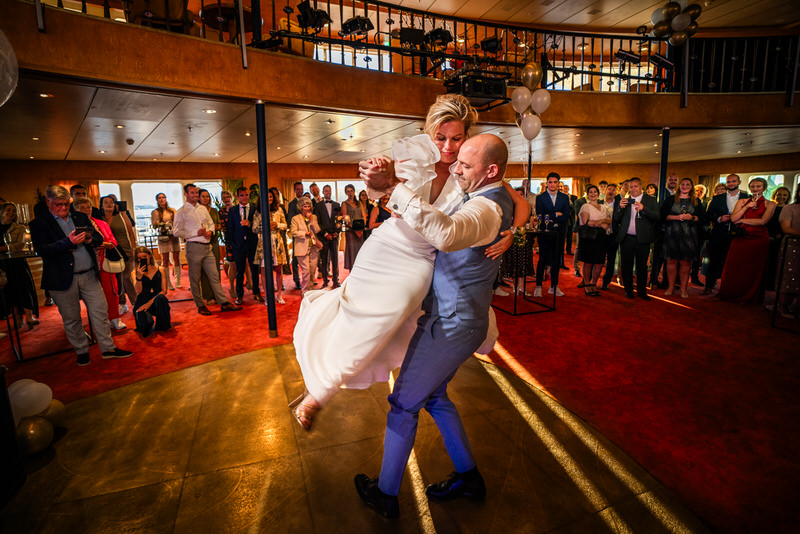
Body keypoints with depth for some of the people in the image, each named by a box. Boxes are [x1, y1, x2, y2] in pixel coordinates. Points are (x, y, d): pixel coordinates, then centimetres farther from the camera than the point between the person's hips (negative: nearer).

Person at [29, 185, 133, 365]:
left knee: (100, 311, 4)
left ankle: (108, 348, 14)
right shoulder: (39, 223, -2)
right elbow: (42, 250, -14)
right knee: (71, 319, 9)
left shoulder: (81, 217, 11)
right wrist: (69, 242, -25)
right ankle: (82, 352, 24)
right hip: (63, 279, -3)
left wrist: (91, 239, -12)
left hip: (89, 275, 3)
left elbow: (99, 238, 10)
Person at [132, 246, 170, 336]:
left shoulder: (160, 270, 11)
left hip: (157, 301, 1)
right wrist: (139, 276, -15)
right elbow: (138, 292, -1)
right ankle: (152, 320, 5)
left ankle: (163, 325, -17)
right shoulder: (135, 273, 13)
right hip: (143, 303, 0)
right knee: (144, 324, -34)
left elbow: (164, 291, 2)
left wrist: (150, 302, -12)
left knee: (160, 298, -39)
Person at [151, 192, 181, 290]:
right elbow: (154, 225, 1)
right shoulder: (155, 212, 6)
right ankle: (168, 283, 2)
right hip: (163, 237, -2)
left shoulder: (172, 210, 13)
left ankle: (178, 282, 7)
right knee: (165, 260, -1)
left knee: (176, 258, 0)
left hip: (174, 236, 2)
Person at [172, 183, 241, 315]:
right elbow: (176, 231, -7)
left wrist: (210, 231, 0)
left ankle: (224, 303, 7)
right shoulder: (181, 212, -3)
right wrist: (196, 233, -15)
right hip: (194, 247, -5)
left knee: (214, 276, 5)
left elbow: (211, 223, 22)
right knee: (195, 279, 4)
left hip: (207, 246, 5)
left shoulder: (203, 208, 14)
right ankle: (200, 306, 15)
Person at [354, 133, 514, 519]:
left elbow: (446, 234, -47)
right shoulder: (497, 198, 9)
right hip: (459, 318, 10)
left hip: (451, 324, -10)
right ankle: (469, 477, 38)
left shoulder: (486, 208, -24)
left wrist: (394, 189, -44)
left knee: (403, 405, 6)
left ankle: (386, 495, 27)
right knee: (434, 396, 24)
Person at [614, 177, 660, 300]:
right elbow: (616, 219, 5)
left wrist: (643, 209, -22)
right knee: (626, 267, 6)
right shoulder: (624, 201, 11)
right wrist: (620, 207, -13)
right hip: (626, 239, 2)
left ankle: (641, 291, 17)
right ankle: (628, 290, 18)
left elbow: (657, 216, -8)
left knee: (642, 267, 5)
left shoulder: (650, 200, 5)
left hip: (642, 239, -2)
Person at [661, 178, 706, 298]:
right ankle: (670, 287, 9)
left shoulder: (696, 201, 14)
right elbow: (663, 215, 1)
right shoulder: (670, 199, 10)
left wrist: (691, 217, -10)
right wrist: (677, 217, -12)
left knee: (686, 262, 0)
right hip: (672, 234, -1)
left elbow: (703, 217, 8)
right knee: (672, 261, 0)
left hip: (689, 235, 1)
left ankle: (684, 289, 7)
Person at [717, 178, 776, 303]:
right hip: (740, 238, 1)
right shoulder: (742, 201, 9)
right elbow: (733, 218, -3)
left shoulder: (770, 204, 4)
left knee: (753, 269, 5)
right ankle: (731, 294, 13)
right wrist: (747, 206, -7)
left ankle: (749, 296, 17)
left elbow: (763, 221, -11)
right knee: (735, 267, 0)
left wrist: (742, 220, -7)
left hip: (759, 239, -1)